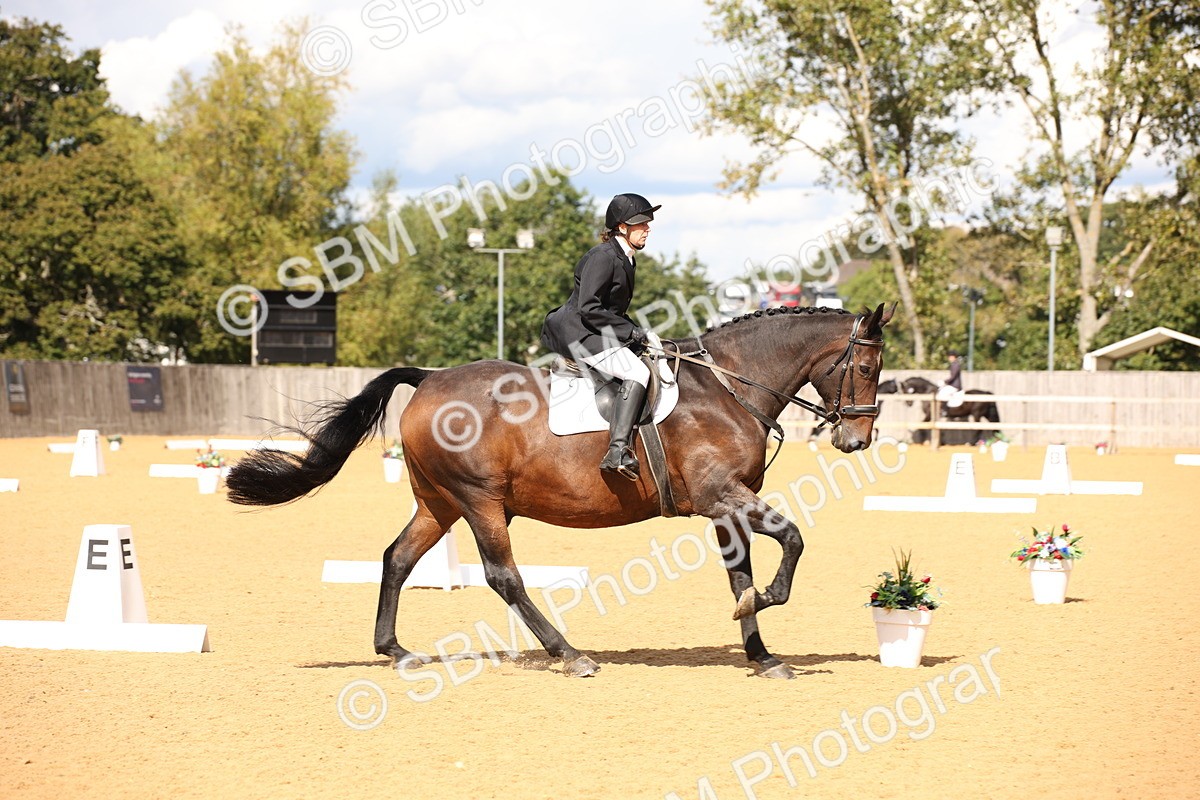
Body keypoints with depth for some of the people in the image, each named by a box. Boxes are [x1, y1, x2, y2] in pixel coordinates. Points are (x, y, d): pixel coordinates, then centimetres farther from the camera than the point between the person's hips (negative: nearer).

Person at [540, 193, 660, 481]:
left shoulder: (625, 259, 16)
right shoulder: (603, 257, -14)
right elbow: (589, 309, -20)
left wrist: (635, 333, 7)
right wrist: (629, 331, -16)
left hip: (595, 333, 11)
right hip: (577, 333, -11)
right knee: (637, 372, -25)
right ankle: (617, 451, -37)